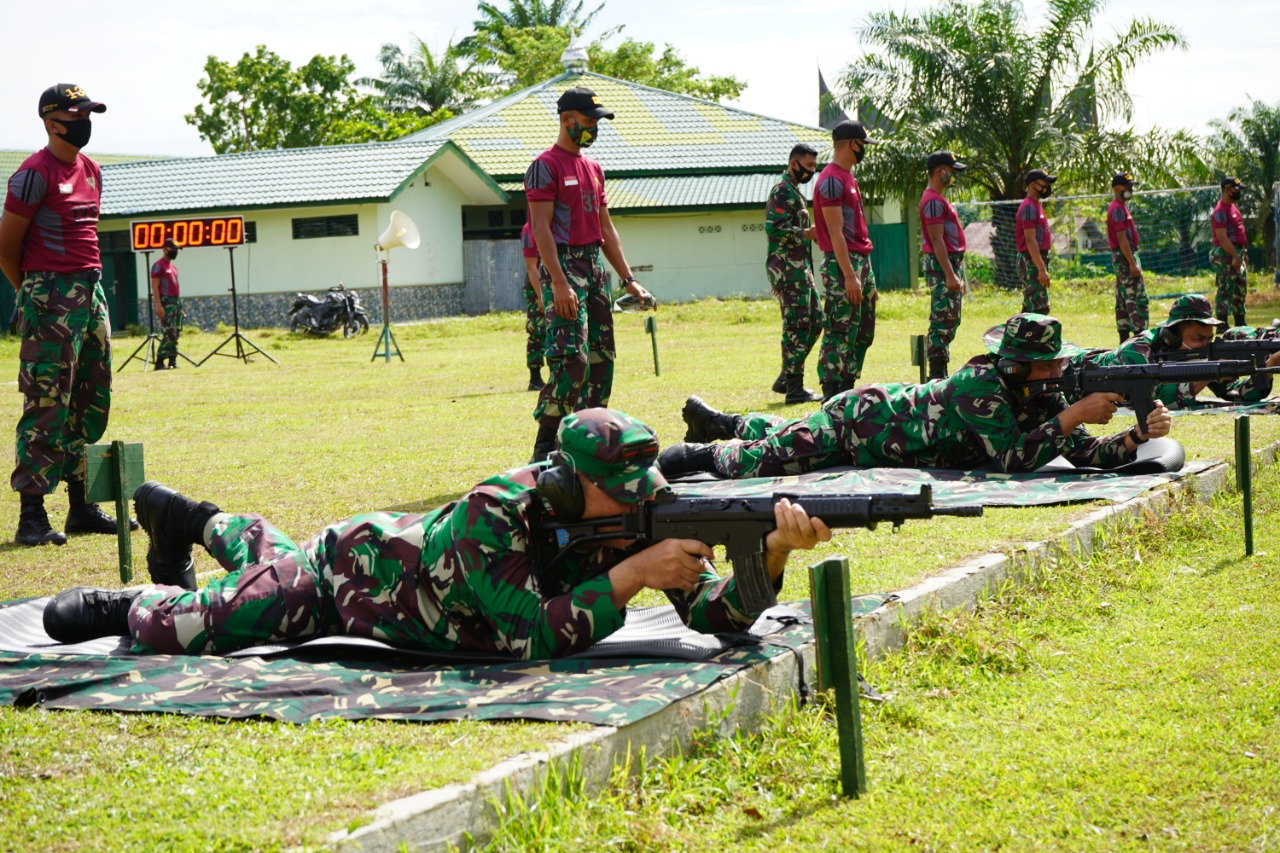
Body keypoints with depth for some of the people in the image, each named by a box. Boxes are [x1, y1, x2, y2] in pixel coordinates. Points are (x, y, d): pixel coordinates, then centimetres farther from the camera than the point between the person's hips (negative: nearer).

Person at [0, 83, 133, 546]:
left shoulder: (90, 171, 14)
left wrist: (87, 287, 15)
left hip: (91, 292, 9)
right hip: (50, 297, -9)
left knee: (92, 402, 12)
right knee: (47, 405, -9)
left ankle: (82, 507, 21)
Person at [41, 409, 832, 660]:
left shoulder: (640, 517, -27)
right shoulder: (498, 512, -44)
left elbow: (721, 615, -30)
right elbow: (539, 640, -47)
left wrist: (775, 547, -48)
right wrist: (633, 573, -51)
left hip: (414, 547, 6)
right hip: (353, 562, -6)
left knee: (278, 559, 34)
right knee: (172, 631, -3)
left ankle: (198, 521, 62)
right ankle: (129, 602, 31)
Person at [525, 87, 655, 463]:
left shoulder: (593, 168, 18)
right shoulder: (546, 166, -7)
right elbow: (541, 228, -15)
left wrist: (628, 279, 17)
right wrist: (559, 283, -24)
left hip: (594, 265, 9)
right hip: (564, 265, -9)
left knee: (601, 357, 8)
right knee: (571, 359, -16)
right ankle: (546, 447, -13)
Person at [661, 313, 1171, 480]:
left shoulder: (1039, 396, -13)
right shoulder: (981, 384, -36)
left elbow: (1085, 453, -16)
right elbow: (1013, 460, -44)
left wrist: (1138, 437, -32)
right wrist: (1074, 415, -46)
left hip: (895, 408, 8)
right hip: (862, 418, -8)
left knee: (782, 436, 29)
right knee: (759, 461, -12)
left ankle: (724, 423, 52)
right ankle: (701, 452, 14)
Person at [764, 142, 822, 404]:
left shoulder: (794, 191, 21)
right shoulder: (783, 191, -11)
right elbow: (773, 228, -22)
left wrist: (809, 233, 16)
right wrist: (805, 234, -22)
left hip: (800, 268, 10)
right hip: (787, 268, -10)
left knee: (814, 322, 12)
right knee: (797, 326, -9)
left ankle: (786, 379, 18)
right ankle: (794, 389, -7)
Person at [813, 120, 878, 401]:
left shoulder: (848, 177, 18)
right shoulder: (831, 180, -13)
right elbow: (836, 233, -18)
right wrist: (849, 276, -22)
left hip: (862, 261, 10)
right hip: (842, 263, -10)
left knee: (864, 331, 13)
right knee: (840, 332, -10)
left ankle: (848, 389, 19)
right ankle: (833, 396, -9)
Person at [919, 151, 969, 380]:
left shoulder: (939, 199, 19)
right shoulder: (933, 200, -14)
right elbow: (937, 241, -21)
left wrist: (958, 275, 22)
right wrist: (949, 275, -25)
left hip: (951, 263, 11)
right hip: (941, 265, -11)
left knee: (951, 319, 13)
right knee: (942, 320, -11)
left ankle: (939, 373, 16)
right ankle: (937, 374, -11)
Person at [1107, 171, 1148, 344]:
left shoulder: (1121, 207, 18)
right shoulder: (1118, 209, -14)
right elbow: (1122, 239, -21)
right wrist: (1132, 263, -23)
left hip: (1121, 258, 11)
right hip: (1125, 256, -11)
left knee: (1123, 300, 10)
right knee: (1138, 298, -13)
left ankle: (1124, 338, 12)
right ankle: (1139, 335, -17)